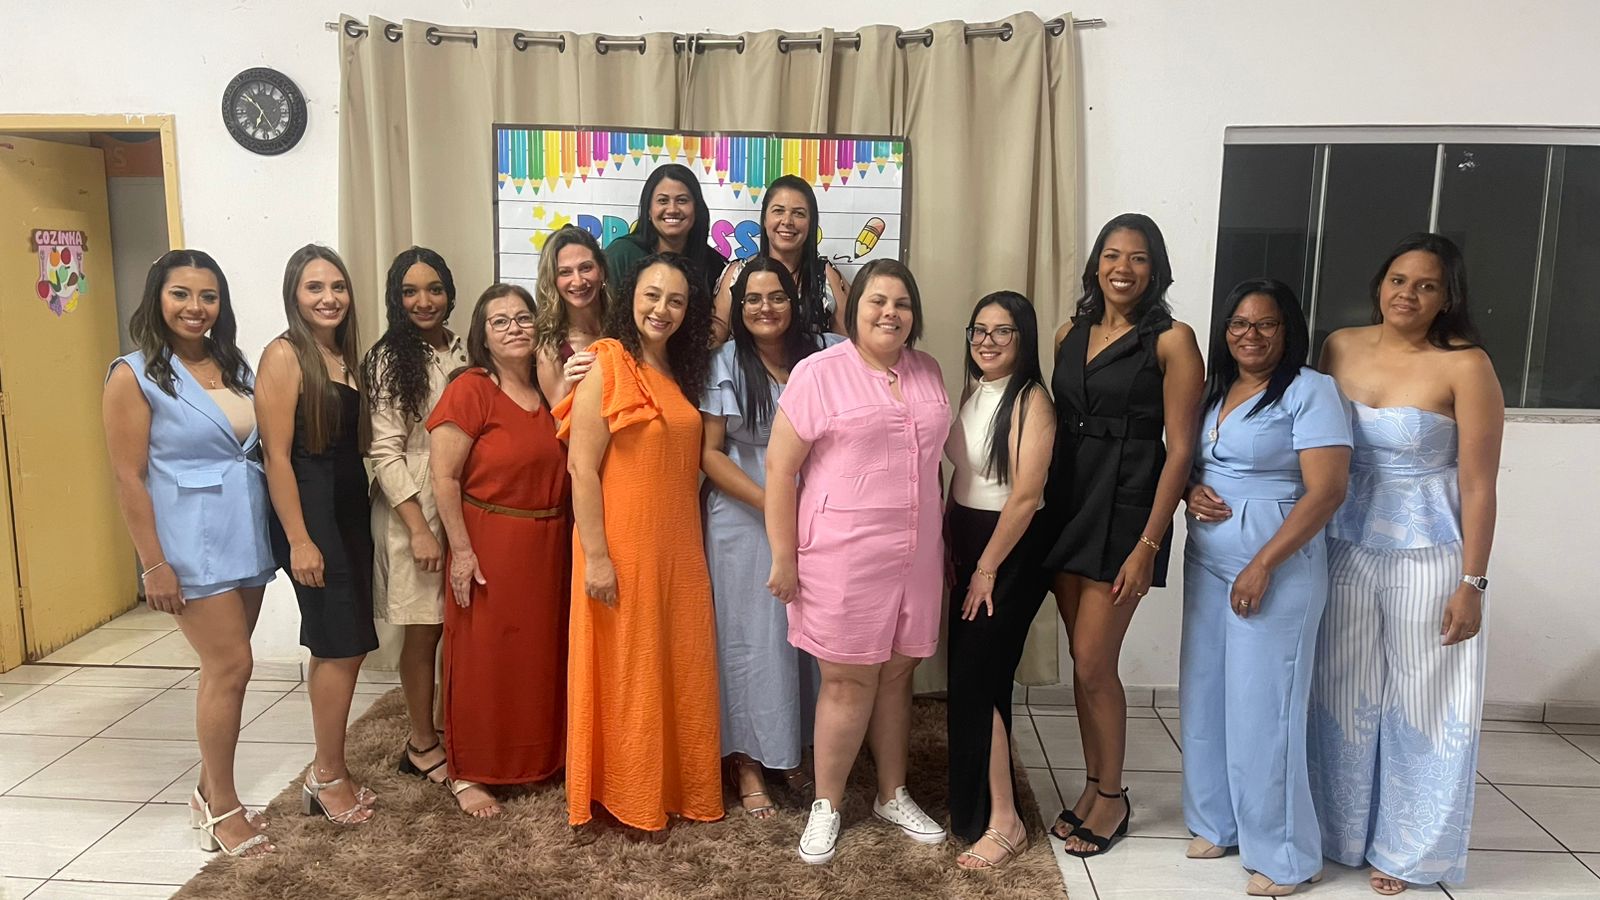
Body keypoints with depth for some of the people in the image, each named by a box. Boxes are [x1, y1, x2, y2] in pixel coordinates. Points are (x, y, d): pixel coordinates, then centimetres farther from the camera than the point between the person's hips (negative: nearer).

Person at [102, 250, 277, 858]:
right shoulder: (135, 376, -8)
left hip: (248, 535, 6)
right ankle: (221, 807, 12)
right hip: (192, 544, -6)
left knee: (224, 668, 12)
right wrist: (154, 564, -13)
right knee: (232, 667, -5)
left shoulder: (233, 366, 9)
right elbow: (128, 478, -10)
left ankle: (211, 793, 27)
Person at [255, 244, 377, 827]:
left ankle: (330, 768, 25)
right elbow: (276, 454, -15)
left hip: (350, 509, 8)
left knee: (345, 645, 12)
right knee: (341, 645, -3)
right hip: (310, 510, -8)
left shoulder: (346, 355, 11)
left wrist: (357, 514, 7)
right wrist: (298, 540, -18)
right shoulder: (285, 355, -11)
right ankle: (327, 777, 13)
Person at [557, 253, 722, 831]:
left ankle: (679, 785, 31)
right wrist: (595, 556, -18)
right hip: (623, 548, -6)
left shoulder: (684, 372, 10)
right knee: (627, 672, 6)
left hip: (679, 547, 7)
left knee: (682, 669, 14)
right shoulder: (607, 367, -11)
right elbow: (581, 468, -15)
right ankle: (627, 796, 23)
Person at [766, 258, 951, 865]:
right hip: (842, 557, -5)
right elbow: (780, 466, -8)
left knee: (896, 674, 14)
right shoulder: (818, 373, -7)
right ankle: (826, 805, 21)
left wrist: (945, 545, 17)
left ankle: (893, 795, 31)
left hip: (916, 555, 5)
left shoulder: (928, 373, 10)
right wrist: (784, 556, -10)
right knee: (848, 680, 2)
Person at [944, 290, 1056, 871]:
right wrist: (950, 545, 9)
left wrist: (987, 569, -14)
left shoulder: (1031, 401, -15)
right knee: (971, 674, 13)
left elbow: (1024, 497, -19)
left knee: (975, 677, -8)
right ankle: (973, 800, 28)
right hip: (970, 543, 8)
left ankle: (1003, 822, 3)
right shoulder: (973, 392, 9)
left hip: (1012, 551, -8)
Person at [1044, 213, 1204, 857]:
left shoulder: (1171, 340, -6)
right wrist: (1043, 509, 6)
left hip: (1125, 510, -5)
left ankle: (1113, 797, 19)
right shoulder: (1070, 334, 10)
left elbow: (1180, 448, -9)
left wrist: (1148, 544, -14)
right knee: (1085, 660, 12)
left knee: (1093, 664, -2)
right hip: (1066, 506, 5)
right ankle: (1094, 786, 28)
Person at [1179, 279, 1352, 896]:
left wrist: (1262, 567, -19)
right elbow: (1187, 461, 21)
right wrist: (1190, 489, -3)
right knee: (1205, 695, 10)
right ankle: (1217, 822, 27)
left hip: (1277, 568, -7)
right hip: (1206, 563, 7)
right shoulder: (1213, 390, 11)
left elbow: (1326, 490, -16)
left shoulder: (1309, 391, -9)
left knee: (1262, 706, -3)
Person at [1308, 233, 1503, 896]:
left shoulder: (1465, 365, -11)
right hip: (1344, 546, 4)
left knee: (1423, 701, 8)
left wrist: (1472, 583, -12)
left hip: (1427, 555, -4)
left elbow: (1478, 484, -11)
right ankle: (1339, 831, 31)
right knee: (1344, 693, 13)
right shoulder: (1340, 348, 2)